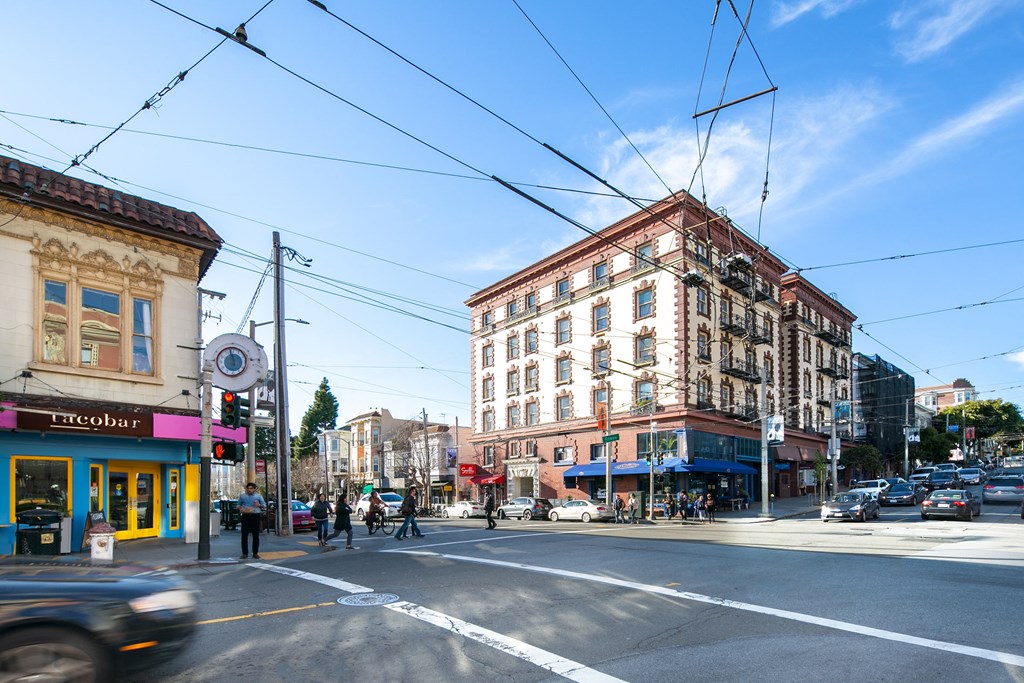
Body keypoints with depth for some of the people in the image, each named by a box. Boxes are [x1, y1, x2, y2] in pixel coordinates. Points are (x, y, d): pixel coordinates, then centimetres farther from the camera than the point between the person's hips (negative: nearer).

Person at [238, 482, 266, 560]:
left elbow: (265, 505, 12)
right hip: (245, 516, 0)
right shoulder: (242, 496, 14)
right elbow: (238, 505, 16)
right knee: (244, 535, -3)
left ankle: (255, 553, 8)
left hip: (255, 516, 0)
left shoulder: (258, 496, 11)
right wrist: (240, 509, -6)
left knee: (256, 535, 1)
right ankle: (245, 553, 4)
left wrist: (259, 505, -9)